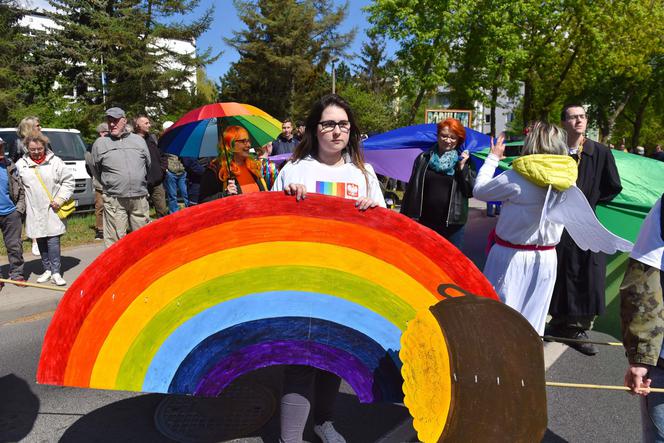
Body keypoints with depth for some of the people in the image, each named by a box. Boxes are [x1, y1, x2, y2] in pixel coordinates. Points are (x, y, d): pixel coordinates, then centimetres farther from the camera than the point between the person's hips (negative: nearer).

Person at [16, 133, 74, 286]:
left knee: (53, 241, -5)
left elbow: (68, 181, 2)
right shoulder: (21, 164, 5)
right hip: (34, 211, 3)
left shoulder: (55, 161, 0)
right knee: (41, 242, 10)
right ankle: (47, 269, 22)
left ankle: (56, 273, -1)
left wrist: (60, 199, -6)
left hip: (52, 210, -2)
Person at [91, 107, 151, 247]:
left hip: (140, 198, 2)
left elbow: (149, 166, 20)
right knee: (115, 240, -2)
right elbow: (96, 171, 17)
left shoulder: (139, 140, 12)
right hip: (114, 200, -2)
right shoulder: (100, 143, 6)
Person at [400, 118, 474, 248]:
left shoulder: (464, 161, 3)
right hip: (425, 222, 1)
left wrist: (462, 167, -13)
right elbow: (412, 189, 5)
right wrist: (406, 218, 2)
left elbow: (471, 191, -4)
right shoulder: (423, 159, 4)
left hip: (453, 225, 0)